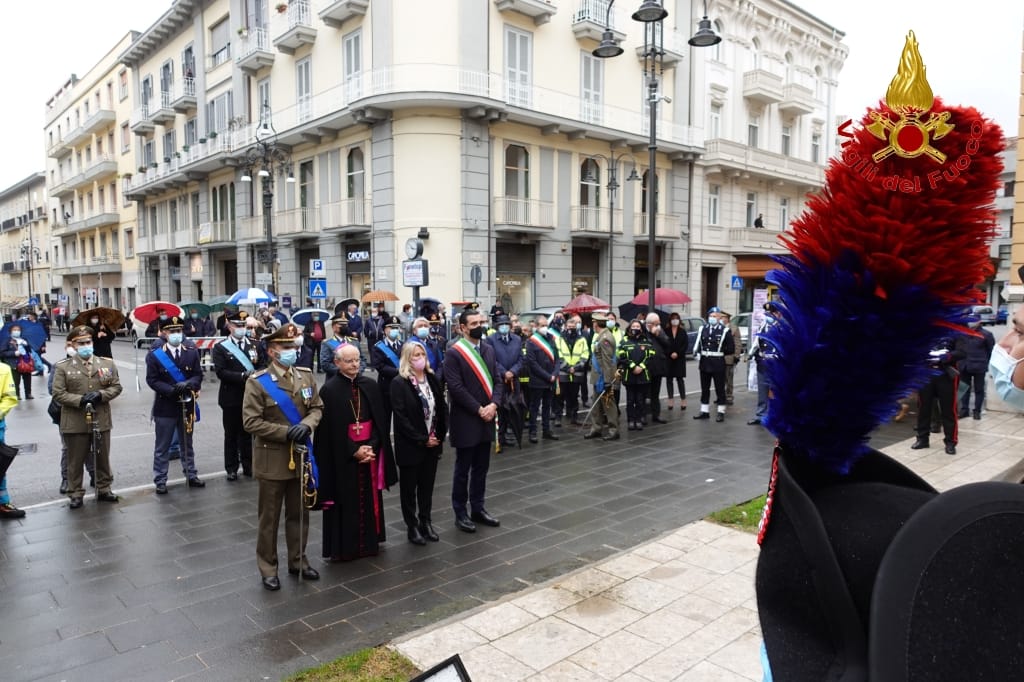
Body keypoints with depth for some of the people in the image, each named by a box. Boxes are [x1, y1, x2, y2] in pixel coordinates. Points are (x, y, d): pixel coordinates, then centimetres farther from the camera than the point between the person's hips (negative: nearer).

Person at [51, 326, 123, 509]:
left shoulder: (107, 363, 4)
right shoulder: (63, 367, -3)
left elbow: (116, 386, 5)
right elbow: (58, 393, -6)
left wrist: (101, 395, -13)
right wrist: (80, 400, -19)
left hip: (101, 420, 3)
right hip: (75, 422, -2)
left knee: (103, 458, 13)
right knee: (75, 460, 7)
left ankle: (104, 489, 27)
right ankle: (75, 494, 19)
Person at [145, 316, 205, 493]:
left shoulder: (192, 353, 4)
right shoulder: (154, 355, -6)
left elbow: (198, 375, 1)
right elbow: (152, 380, -9)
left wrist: (187, 384, -20)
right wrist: (171, 390, -22)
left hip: (187, 406, 3)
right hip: (165, 407, -3)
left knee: (187, 444, 16)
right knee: (162, 447, 5)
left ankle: (191, 476, 27)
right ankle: (160, 481, 14)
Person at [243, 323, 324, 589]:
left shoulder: (306, 376, 3)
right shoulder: (257, 382, -12)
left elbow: (317, 408, 7)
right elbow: (251, 421, -16)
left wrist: (306, 425, -15)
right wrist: (286, 432, -21)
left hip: (301, 456, 5)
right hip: (272, 459, -5)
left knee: (299, 513, 16)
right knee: (269, 517, 9)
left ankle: (298, 560, 32)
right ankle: (268, 568, 23)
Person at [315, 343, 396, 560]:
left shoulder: (370, 385, 3)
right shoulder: (329, 390, -9)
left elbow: (380, 421, 3)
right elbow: (328, 430, -11)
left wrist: (372, 447, -10)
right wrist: (354, 450, -15)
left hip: (370, 451, 4)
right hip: (341, 456, -4)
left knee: (369, 499, 12)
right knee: (346, 502, 4)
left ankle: (369, 542, 26)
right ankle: (344, 547, 17)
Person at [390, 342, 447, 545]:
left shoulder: (433, 379, 4)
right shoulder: (399, 383, -12)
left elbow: (441, 409, 8)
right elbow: (401, 417, -17)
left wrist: (440, 436, -1)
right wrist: (422, 439, -16)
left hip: (433, 443, 5)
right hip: (410, 445, -5)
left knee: (427, 485, 14)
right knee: (409, 487, 9)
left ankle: (425, 522, 27)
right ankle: (412, 526, 21)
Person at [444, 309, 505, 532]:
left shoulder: (488, 350, 9)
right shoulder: (453, 353, -12)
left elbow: (497, 380, 7)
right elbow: (456, 388, -18)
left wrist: (493, 405, -10)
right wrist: (479, 409, -16)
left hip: (486, 419, 6)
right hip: (465, 421, -6)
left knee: (481, 468, 15)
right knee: (463, 469, 6)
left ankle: (478, 509, 27)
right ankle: (461, 513, 18)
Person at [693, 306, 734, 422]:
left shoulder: (725, 331, -6)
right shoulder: (702, 329, 7)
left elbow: (731, 349, -4)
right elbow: (697, 344, 11)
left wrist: (719, 352, -6)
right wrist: (697, 353, -5)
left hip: (718, 364, -4)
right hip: (704, 363, 4)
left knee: (720, 389, 5)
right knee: (704, 389, 11)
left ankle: (721, 412, 14)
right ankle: (704, 411, 21)